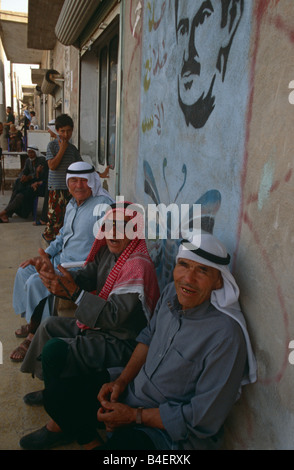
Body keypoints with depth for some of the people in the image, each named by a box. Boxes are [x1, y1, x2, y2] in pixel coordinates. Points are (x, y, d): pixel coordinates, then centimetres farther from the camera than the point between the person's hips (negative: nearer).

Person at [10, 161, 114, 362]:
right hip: (62, 260, 10)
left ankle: (34, 335, -3)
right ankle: (32, 322, 25)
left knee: (36, 282, -21)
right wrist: (43, 256, 12)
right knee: (24, 272, 13)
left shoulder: (103, 204, -18)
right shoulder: (72, 205, 12)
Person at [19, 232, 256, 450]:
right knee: (57, 393, 4)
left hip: (172, 432, -6)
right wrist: (121, 381, -2)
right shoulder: (172, 292, -8)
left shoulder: (225, 335, -30)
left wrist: (134, 416, -18)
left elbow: (204, 419, -24)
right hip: (136, 386, 7)